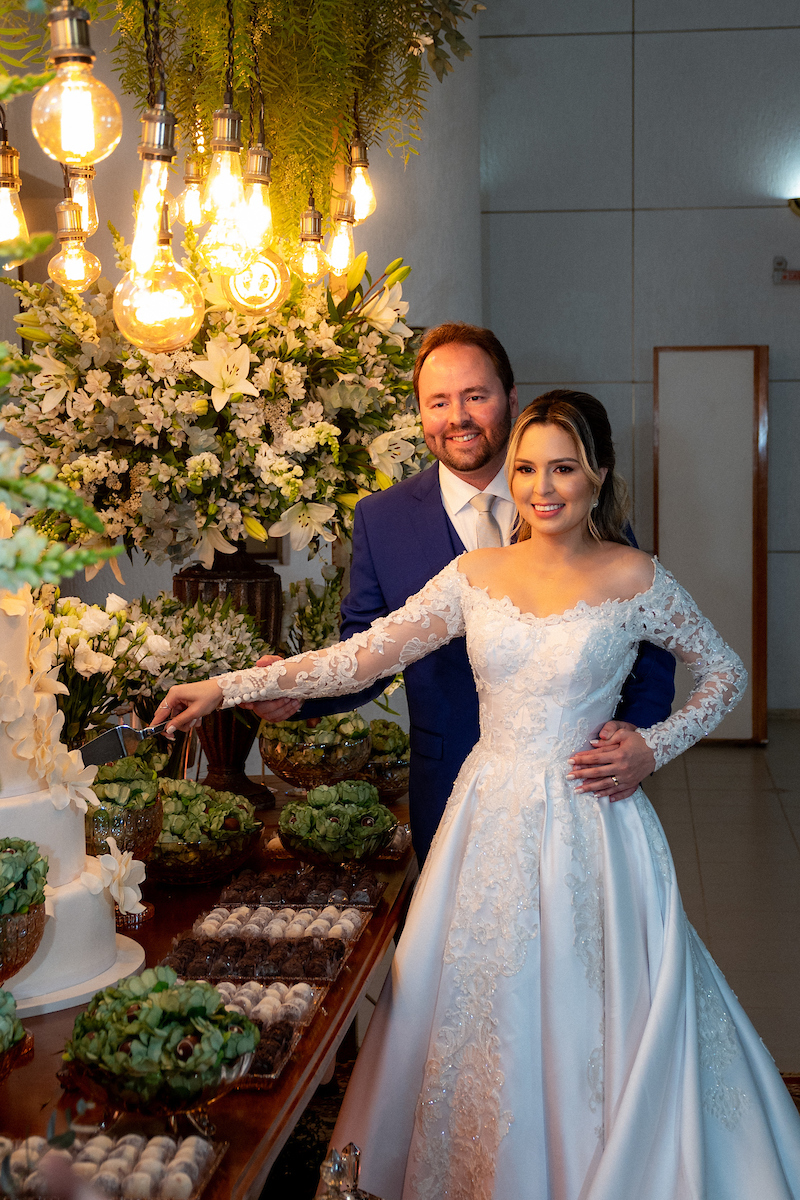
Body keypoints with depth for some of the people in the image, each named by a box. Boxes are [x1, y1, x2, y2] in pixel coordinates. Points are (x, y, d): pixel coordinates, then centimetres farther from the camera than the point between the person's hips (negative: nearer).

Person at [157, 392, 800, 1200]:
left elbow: (723, 674, 6)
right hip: (490, 820, 3)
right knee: (479, 1017, 11)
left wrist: (651, 747, -7)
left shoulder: (634, 580, -5)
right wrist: (229, 687, -7)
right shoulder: (475, 575, 2)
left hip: (590, 826, -3)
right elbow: (365, 656, -1)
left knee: (593, 1023, 3)